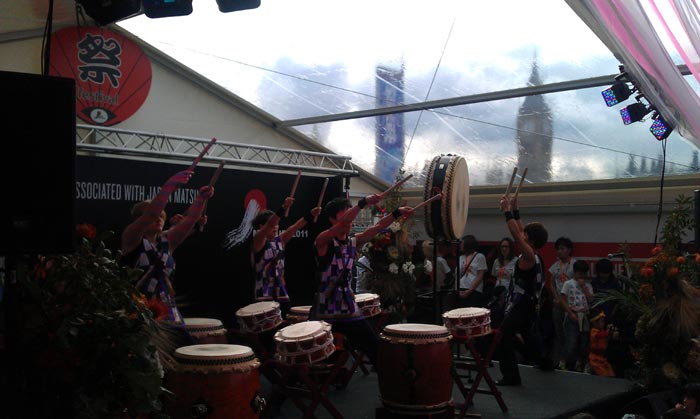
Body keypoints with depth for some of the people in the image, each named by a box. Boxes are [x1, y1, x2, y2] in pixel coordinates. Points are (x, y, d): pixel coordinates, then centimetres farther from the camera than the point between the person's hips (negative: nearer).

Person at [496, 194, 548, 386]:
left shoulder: (529, 257, -18)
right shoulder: (532, 256, 6)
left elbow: (516, 234, -27)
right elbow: (520, 231, 15)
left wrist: (507, 211, -23)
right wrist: (514, 210, 13)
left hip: (521, 307, -10)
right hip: (523, 305, 10)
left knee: (502, 337, -16)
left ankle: (511, 376, -18)